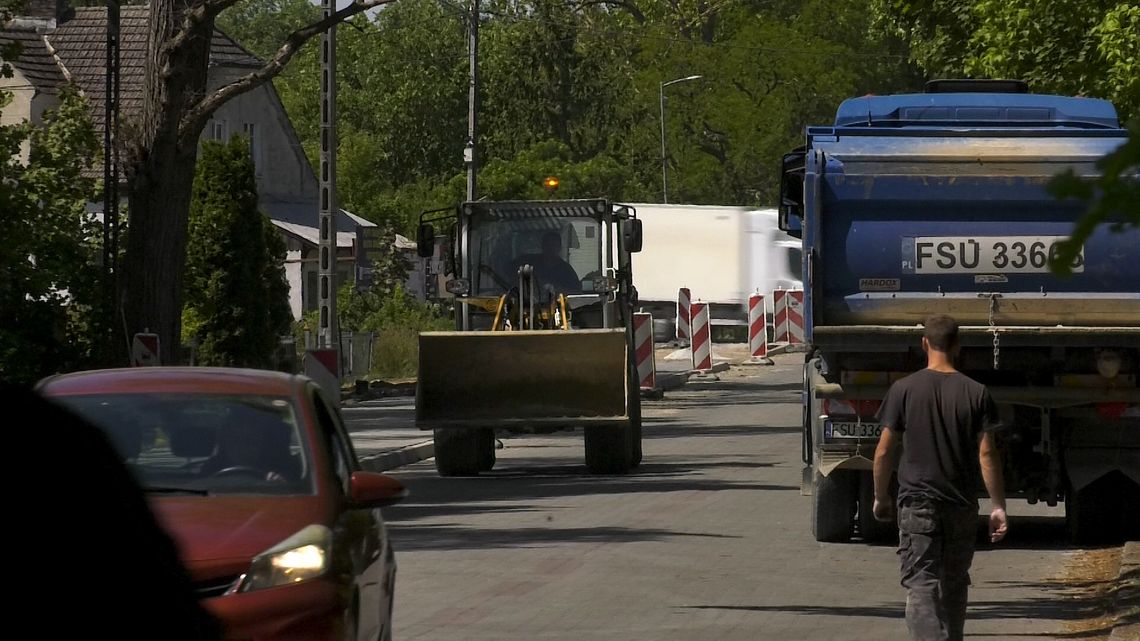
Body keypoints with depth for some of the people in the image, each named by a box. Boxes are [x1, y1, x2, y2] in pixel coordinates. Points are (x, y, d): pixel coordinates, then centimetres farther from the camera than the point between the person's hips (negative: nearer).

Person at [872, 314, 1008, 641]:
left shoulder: (904, 390, -4)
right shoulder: (975, 393, -2)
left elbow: (884, 451, -2)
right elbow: (987, 454, -4)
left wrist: (881, 497, 12)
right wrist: (998, 506, 1)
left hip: (918, 504, -2)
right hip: (962, 506, 2)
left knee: (921, 586, -7)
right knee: (955, 585, 17)